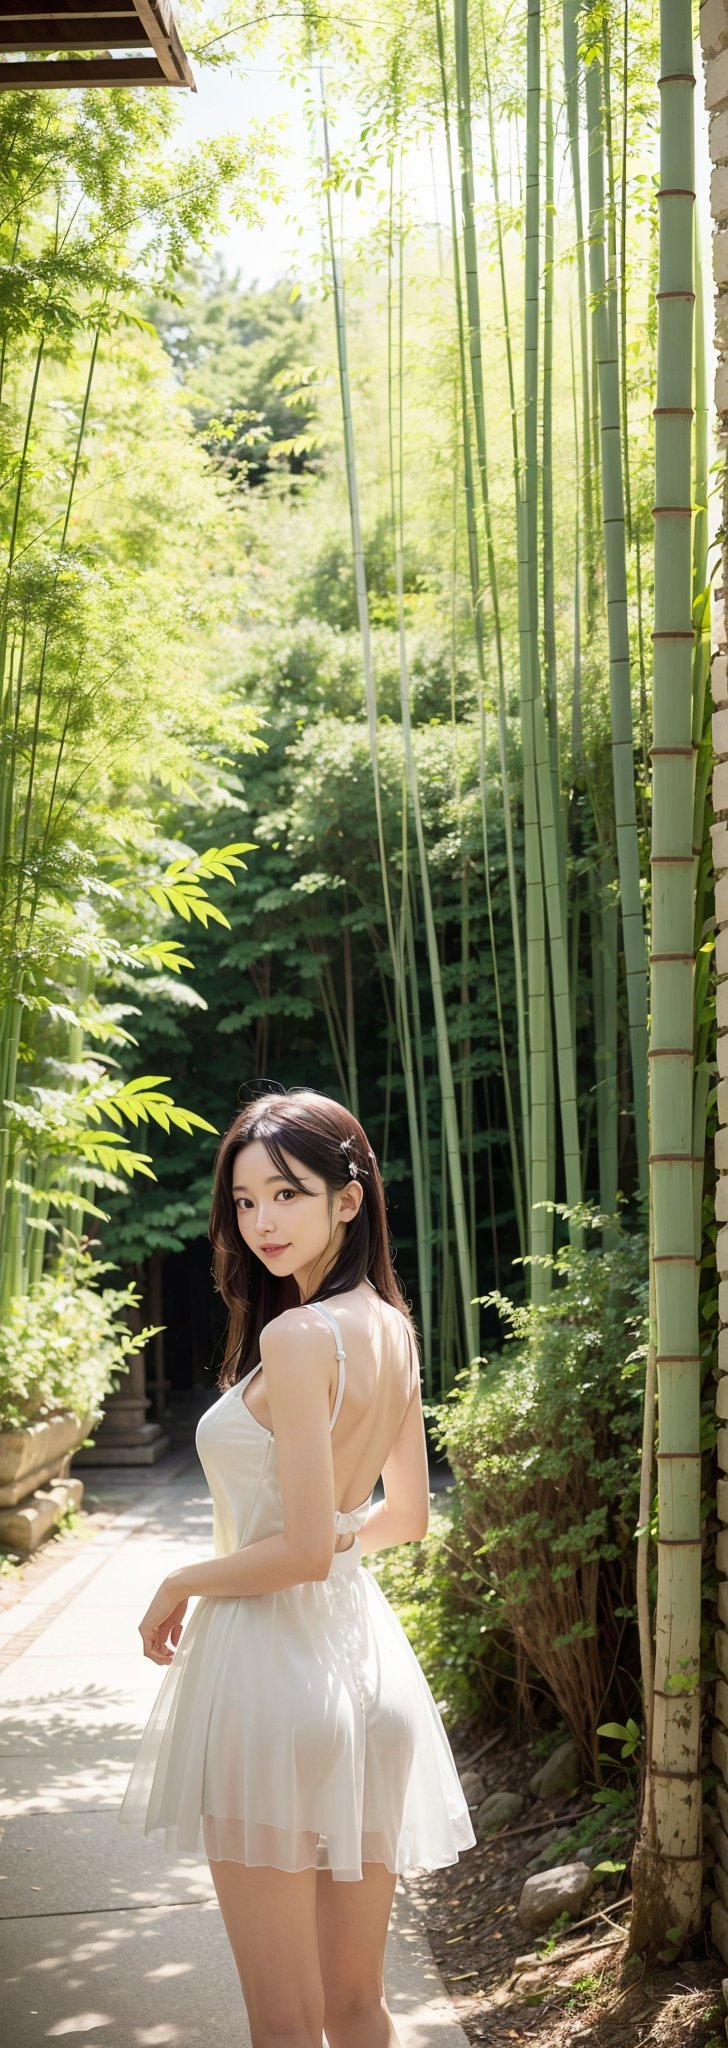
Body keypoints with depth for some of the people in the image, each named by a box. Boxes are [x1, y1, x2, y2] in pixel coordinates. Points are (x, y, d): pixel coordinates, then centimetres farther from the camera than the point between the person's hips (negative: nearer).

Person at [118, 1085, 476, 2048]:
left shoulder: (294, 1336, -19)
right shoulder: (392, 1327, 6)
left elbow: (303, 1551, -21)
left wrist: (180, 1585, -6)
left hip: (276, 1661, -8)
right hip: (367, 1651, 8)